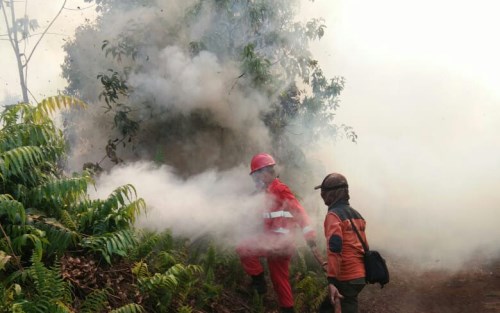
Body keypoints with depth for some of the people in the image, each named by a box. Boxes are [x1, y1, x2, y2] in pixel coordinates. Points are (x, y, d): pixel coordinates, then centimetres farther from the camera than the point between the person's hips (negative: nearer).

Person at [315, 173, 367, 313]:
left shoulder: (333, 215, -12)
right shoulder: (356, 214, 15)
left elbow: (334, 249, -22)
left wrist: (331, 281, -27)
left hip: (347, 278, -9)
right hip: (361, 275, 9)